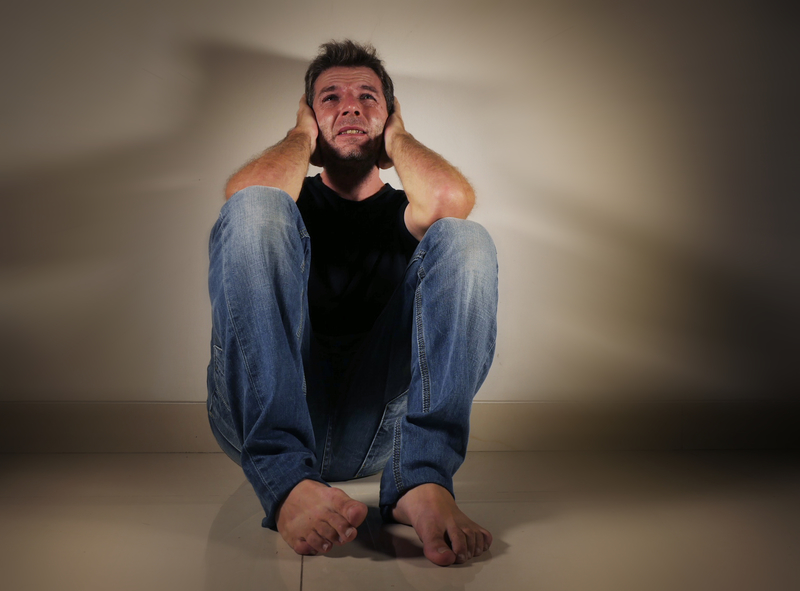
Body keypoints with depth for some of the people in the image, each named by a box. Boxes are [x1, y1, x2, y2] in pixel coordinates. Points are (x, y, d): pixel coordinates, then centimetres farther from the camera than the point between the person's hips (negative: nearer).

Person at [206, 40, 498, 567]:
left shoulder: (404, 213, 21)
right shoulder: (292, 204, 21)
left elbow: (452, 199, -6)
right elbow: (244, 194, -7)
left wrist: (397, 136, 13)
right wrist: (302, 135, 13)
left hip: (377, 428, 1)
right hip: (261, 419, 0)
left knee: (464, 241, -14)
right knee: (256, 209, -18)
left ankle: (420, 481, -31)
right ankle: (289, 483, -32)